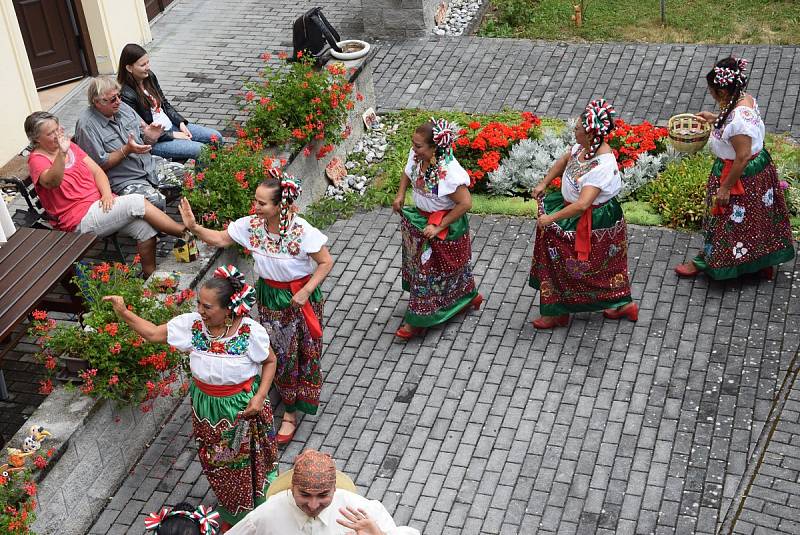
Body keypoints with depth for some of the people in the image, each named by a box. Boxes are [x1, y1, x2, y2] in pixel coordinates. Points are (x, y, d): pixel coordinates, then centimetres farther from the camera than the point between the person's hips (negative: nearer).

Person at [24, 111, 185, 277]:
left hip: (102, 203, 7)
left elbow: (97, 171, 7)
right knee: (137, 202, -21)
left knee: (144, 226, -17)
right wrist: (62, 154, -49)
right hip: (79, 221, -7)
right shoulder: (37, 160, -9)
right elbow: (52, 182, -32)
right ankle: (184, 232, -10)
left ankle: (150, 274, -5)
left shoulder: (69, 145, 12)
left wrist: (107, 194, -12)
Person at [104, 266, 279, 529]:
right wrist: (124, 313, -21)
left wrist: (260, 396, -19)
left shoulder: (251, 332, -25)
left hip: (243, 406, -3)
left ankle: (257, 506, 46)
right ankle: (231, 511, 48)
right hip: (206, 406, 4)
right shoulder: (192, 324, -17)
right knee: (216, 460, 21)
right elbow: (153, 333, -9)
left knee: (246, 457, 18)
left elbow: (270, 361, -10)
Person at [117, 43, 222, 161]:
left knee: (216, 137, 1)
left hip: (171, 125, 8)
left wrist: (181, 123, -1)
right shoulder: (126, 95, -22)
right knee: (199, 149, -24)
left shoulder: (149, 76, 2)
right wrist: (172, 135, -16)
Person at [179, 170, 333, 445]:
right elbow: (220, 239, -4)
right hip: (269, 295, 4)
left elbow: (326, 262, -19)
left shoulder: (301, 231, -29)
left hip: (299, 296, -4)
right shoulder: (251, 224, -15)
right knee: (277, 349, 18)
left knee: (299, 350, 9)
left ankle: (291, 413, 22)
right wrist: (193, 227, -20)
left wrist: (306, 291, -23)